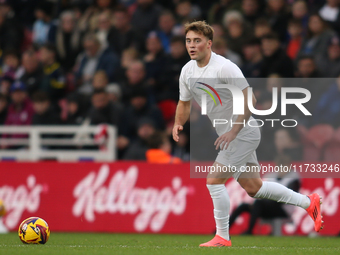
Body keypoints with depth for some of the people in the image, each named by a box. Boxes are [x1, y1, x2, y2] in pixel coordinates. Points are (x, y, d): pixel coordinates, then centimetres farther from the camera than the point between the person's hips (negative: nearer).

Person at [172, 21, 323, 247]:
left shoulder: (225, 67, -22)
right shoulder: (188, 71, 2)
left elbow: (249, 100, -23)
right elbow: (185, 103, 16)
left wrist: (233, 131, -27)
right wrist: (178, 124, -4)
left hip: (243, 133, -9)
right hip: (228, 134, 9)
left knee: (214, 180, -14)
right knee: (253, 188, 14)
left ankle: (222, 237, -2)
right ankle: (308, 202, 28)